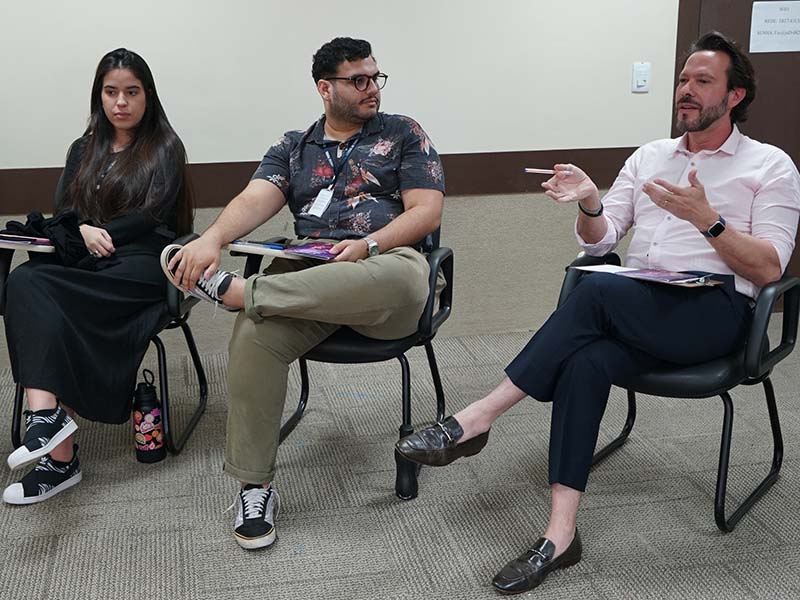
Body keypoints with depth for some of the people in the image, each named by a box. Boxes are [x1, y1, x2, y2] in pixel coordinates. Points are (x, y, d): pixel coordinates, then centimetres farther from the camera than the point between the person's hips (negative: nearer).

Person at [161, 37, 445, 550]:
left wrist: (369, 244, -16)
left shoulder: (403, 134, 14)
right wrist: (213, 239, -21)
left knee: (406, 276, -40)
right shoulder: (292, 148, 19)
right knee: (254, 336, -30)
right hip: (305, 270, 2)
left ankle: (232, 288, -35)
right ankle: (255, 485, -16)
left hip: (382, 266, -1)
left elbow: (427, 211, 2)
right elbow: (256, 200, 1)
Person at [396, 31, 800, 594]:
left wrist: (707, 218, -16)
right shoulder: (649, 156, 21)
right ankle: (561, 534, -32)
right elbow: (600, 241, 14)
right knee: (586, 363, -31)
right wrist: (589, 204, -8)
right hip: (636, 309, 4)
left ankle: (476, 419, -29)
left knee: (595, 291, -32)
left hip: (714, 312, -4)